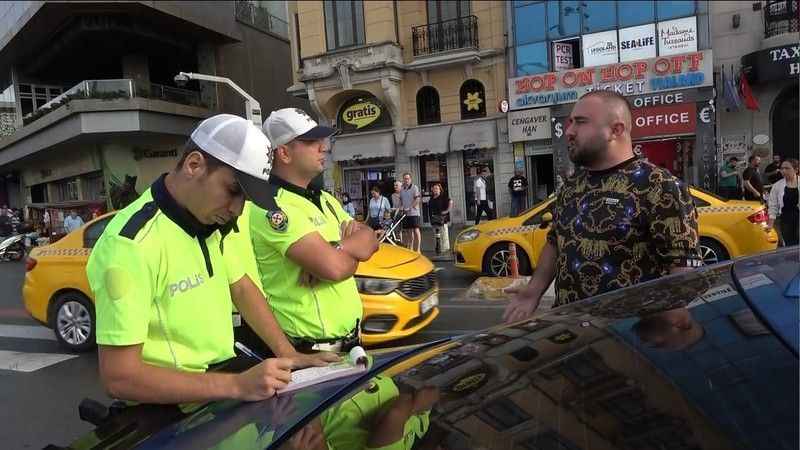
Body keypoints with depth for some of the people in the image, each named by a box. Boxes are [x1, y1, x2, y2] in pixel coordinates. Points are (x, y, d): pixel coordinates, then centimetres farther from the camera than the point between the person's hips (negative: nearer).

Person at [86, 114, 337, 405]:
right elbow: (120, 377, -23)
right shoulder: (131, 245, -22)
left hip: (221, 391, 7)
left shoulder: (205, 224, 5)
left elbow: (242, 288, 13)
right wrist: (236, 385, -27)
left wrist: (288, 354, 1)